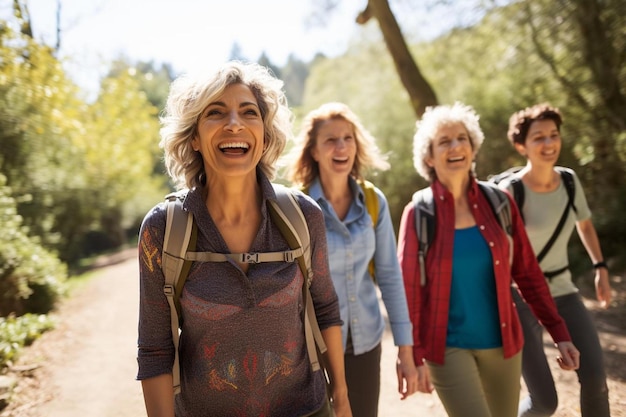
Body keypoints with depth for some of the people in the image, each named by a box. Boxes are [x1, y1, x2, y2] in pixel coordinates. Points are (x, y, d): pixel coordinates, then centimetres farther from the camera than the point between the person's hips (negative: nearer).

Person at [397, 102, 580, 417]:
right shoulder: (418, 214, -10)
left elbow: (528, 274, 3)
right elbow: (408, 290, -8)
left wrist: (559, 333, 2)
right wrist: (414, 356, -10)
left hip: (502, 342, 4)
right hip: (448, 347, -3)